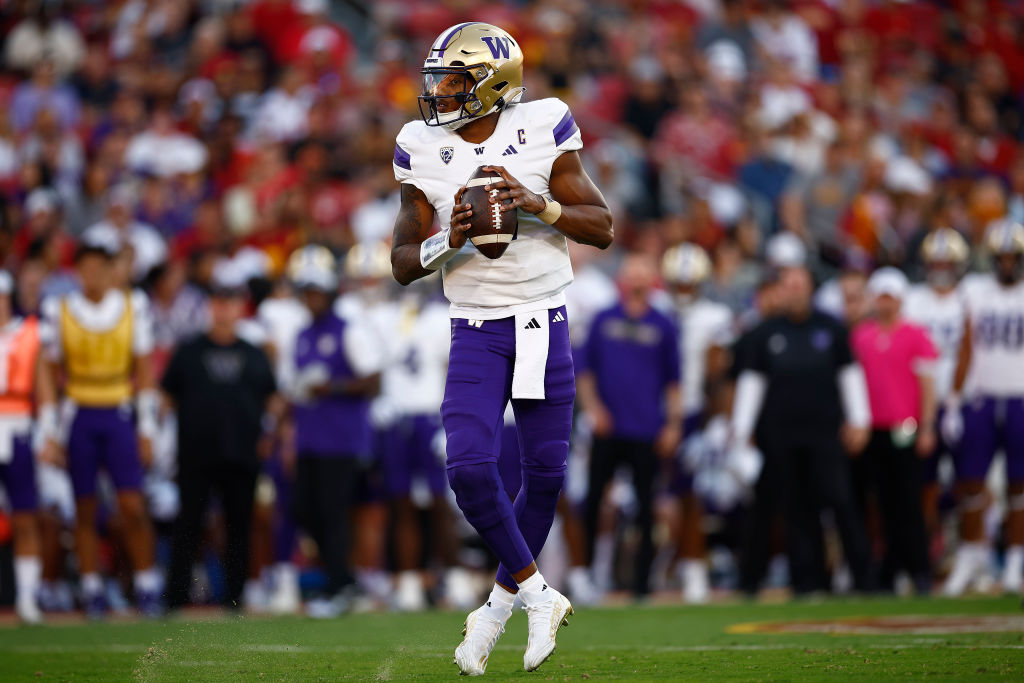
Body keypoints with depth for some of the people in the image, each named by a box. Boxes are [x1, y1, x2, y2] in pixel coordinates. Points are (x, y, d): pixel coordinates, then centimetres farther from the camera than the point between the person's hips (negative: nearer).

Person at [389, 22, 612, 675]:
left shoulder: (541, 132, -7)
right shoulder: (423, 152, -2)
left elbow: (602, 228, -4)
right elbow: (403, 263, 3)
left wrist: (537, 204, -20)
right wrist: (449, 241, -17)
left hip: (544, 323, -1)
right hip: (476, 330, 1)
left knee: (546, 469, 2)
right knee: (469, 466, -14)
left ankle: (501, 602, 22)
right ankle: (538, 594, 4)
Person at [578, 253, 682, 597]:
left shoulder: (663, 327, 6)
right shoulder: (603, 321, 8)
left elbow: (673, 381, 9)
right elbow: (586, 371, 12)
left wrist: (673, 424, 1)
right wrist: (592, 407, -2)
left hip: (647, 431, -1)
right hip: (607, 428, 1)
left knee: (645, 506, 0)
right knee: (593, 500, 0)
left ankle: (641, 579, 5)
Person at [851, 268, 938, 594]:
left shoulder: (916, 335, 0)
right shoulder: (860, 335, 11)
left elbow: (927, 383, -2)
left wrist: (926, 428, -8)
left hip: (905, 429, -4)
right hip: (872, 430, 4)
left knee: (907, 502, -5)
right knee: (886, 505, 6)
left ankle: (919, 570, -1)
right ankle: (888, 572, 11)